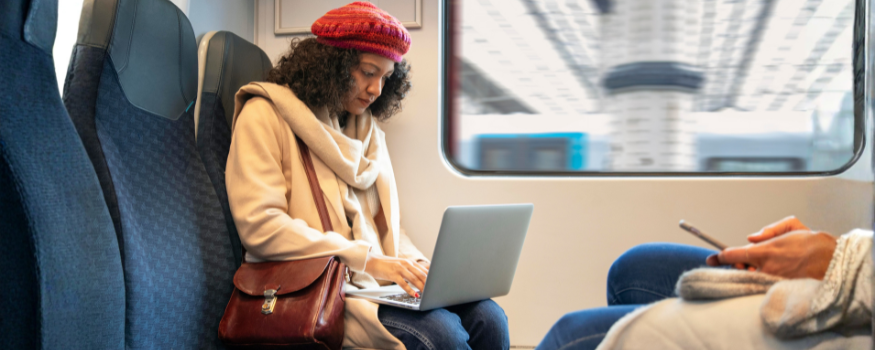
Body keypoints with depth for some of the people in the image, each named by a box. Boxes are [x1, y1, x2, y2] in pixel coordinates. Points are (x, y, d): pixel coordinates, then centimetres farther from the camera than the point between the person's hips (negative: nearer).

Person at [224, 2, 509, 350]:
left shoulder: (369, 130, 19)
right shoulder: (265, 115, -3)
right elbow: (261, 226, -14)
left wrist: (415, 263, -2)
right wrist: (368, 260, -17)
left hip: (375, 280, 7)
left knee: (487, 317, -18)